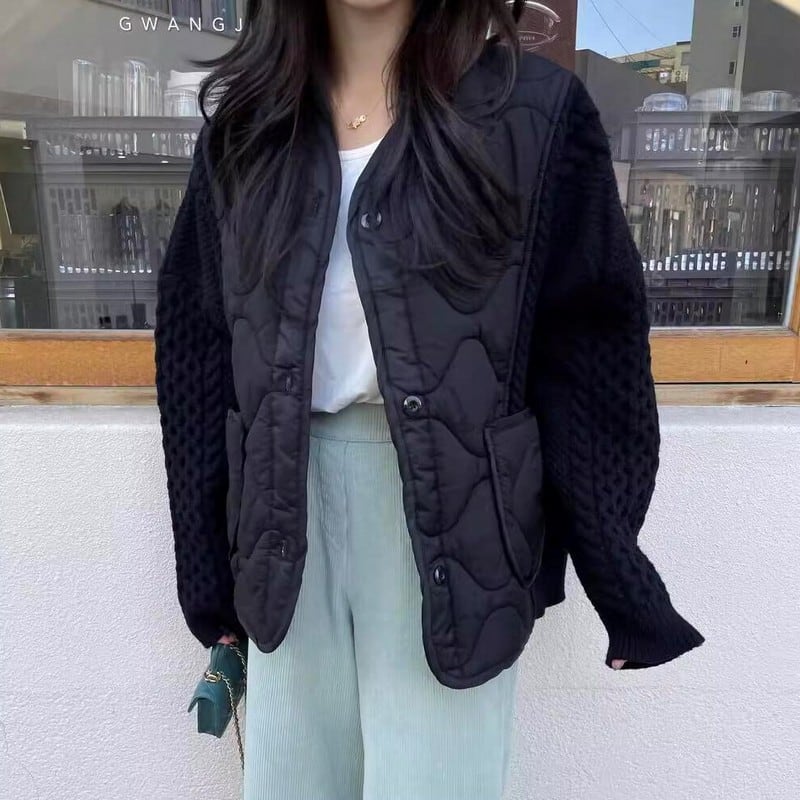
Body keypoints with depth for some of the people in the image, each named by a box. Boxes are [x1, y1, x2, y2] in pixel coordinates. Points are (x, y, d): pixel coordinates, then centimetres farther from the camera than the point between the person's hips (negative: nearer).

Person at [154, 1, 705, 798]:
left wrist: (618, 576, -2)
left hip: (454, 504, -3)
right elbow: (198, 352, 7)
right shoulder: (246, 119, 6)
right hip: (290, 499, 4)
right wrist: (207, 565, 7)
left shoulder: (537, 107, -4)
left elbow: (585, 356, -4)